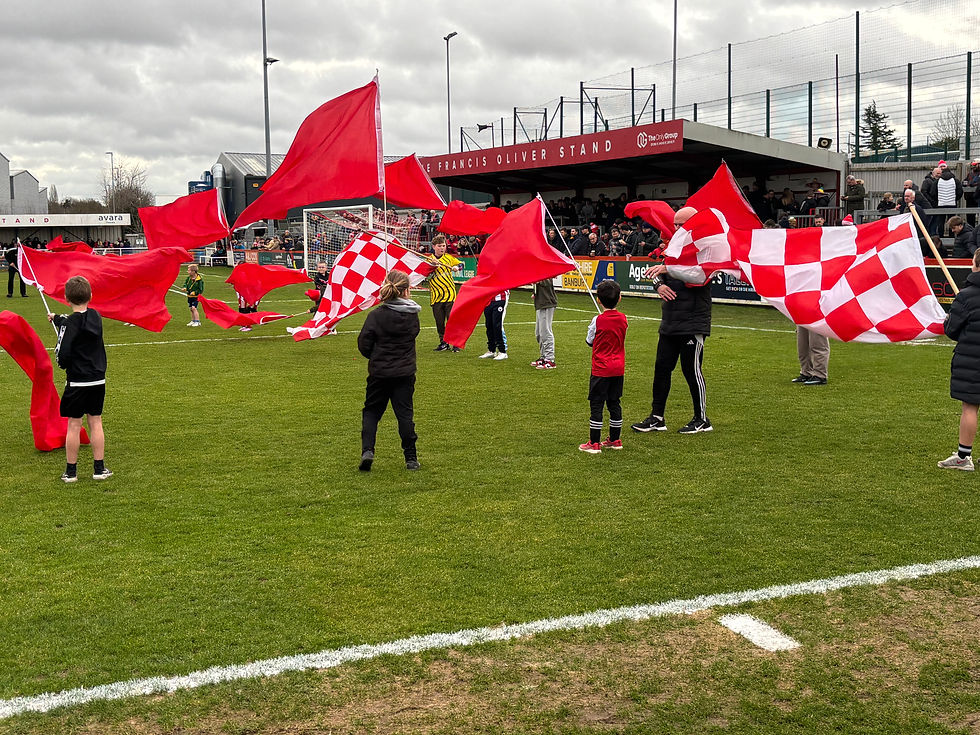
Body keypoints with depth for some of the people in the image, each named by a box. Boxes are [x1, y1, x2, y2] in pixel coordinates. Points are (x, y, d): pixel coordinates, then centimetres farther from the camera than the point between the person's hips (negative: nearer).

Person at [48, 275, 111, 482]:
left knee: (73, 425, 4)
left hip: (77, 382, -5)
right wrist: (57, 318, 36)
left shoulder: (70, 323, -16)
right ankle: (99, 469, 13)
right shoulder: (96, 316, 1)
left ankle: (71, 471, 12)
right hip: (98, 380, 5)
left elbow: (63, 354, -20)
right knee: (95, 422, 11)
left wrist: (63, 364, 2)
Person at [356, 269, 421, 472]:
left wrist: (376, 357, 10)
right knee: (405, 413, 8)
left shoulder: (376, 315, -10)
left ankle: (367, 450, -4)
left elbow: (363, 345, -9)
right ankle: (411, 457, 10)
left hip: (379, 373, -1)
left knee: (371, 411, 12)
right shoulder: (412, 316, -3)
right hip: (405, 373, 1)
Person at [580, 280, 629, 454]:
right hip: (618, 369, 5)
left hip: (601, 369, -5)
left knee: (596, 405, 0)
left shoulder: (598, 320, -14)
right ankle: (615, 440, 21)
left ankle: (594, 443, 1)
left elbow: (589, 342, 0)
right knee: (614, 403, 15)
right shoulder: (623, 319, -1)